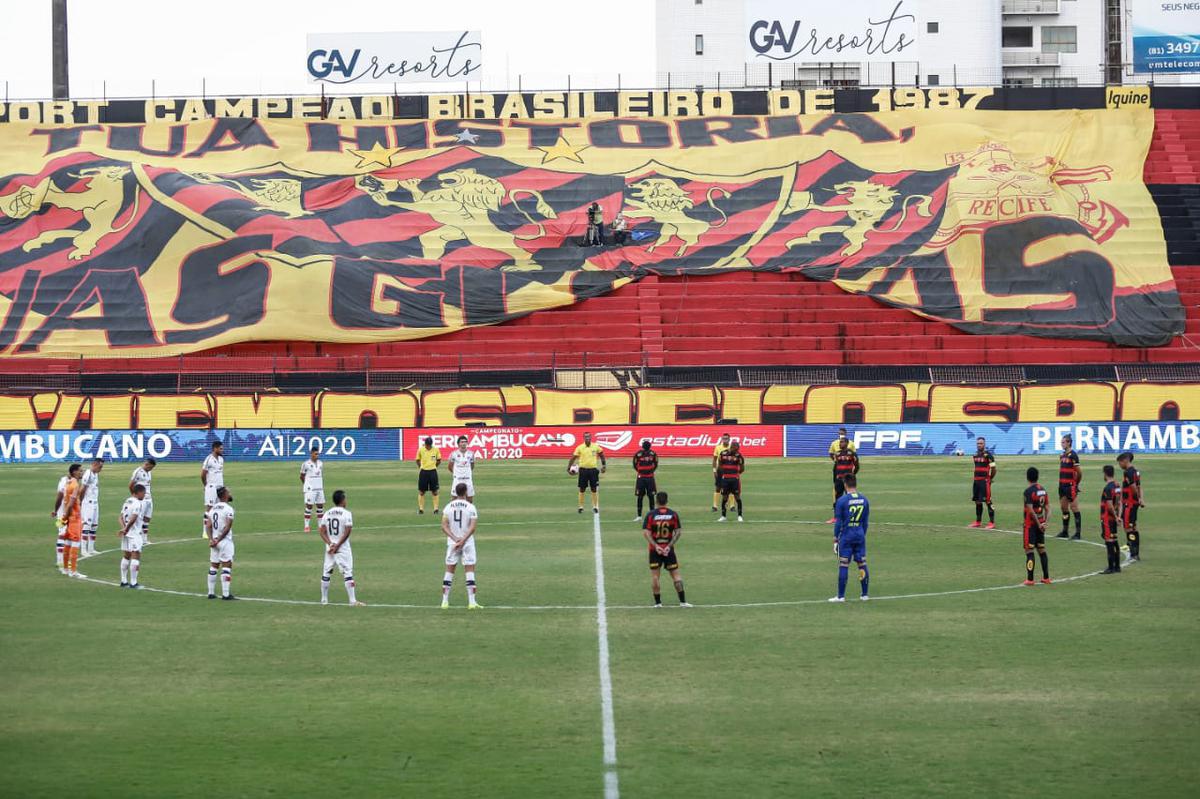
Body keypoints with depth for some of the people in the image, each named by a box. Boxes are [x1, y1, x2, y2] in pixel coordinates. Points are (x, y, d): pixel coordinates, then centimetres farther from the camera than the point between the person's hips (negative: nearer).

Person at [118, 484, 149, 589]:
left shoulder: (127, 501, 12)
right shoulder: (138, 503, -14)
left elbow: (121, 516, 7)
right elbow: (133, 518, -21)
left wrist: (124, 528, -6)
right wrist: (126, 529, -10)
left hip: (126, 533, 8)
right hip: (134, 533, -8)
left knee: (126, 556, 15)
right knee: (136, 556, -4)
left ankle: (124, 581, 20)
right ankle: (133, 582, -7)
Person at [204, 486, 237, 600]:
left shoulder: (213, 509, 9)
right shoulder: (228, 509, -12)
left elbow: (208, 526, 1)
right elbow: (227, 527, -17)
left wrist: (211, 539, -7)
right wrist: (218, 540, -13)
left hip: (214, 541, 7)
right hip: (225, 541, -7)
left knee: (213, 566, 12)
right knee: (226, 566, -4)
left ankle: (211, 593, 15)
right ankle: (226, 594, -8)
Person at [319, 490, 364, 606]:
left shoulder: (327, 514, 7)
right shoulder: (346, 514, -9)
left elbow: (322, 531, 1)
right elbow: (347, 532, -17)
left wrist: (330, 543, -8)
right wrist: (337, 546, -14)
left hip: (330, 548, 5)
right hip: (343, 548, -5)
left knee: (326, 573, 13)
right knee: (347, 573, -4)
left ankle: (324, 599, 17)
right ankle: (352, 601, -7)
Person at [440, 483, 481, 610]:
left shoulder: (448, 507, 0)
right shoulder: (470, 507, -8)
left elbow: (444, 526, -7)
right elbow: (472, 527, -17)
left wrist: (454, 538, -13)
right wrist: (463, 540, -19)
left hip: (452, 542, 2)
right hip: (468, 543, -2)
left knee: (449, 570, 10)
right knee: (470, 571, 0)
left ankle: (445, 601, 9)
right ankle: (471, 602, -5)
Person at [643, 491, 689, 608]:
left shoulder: (650, 515, -5)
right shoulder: (673, 514, -1)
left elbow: (646, 533, -12)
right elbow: (678, 532, -5)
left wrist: (655, 546, -14)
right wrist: (670, 545, -7)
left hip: (655, 550, -1)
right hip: (669, 550, 1)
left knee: (655, 576, 6)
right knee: (675, 574, 7)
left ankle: (658, 602, 5)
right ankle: (683, 601, 2)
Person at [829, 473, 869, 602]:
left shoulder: (842, 500, -9)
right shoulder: (864, 500, 4)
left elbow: (838, 522, -7)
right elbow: (866, 521, 10)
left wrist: (835, 539, -1)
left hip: (846, 537, -4)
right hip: (860, 536, 4)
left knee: (843, 566, -1)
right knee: (862, 564, 9)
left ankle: (841, 596, 0)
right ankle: (865, 594, 12)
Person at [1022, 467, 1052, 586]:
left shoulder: (1028, 491, -15)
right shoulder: (1043, 490, 8)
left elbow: (1031, 510, -20)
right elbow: (1047, 508, 5)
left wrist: (1038, 524, -15)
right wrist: (1045, 521, -2)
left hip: (1031, 524, -7)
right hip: (1041, 524, 7)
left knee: (1029, 551, -3)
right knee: (1041, 550, 15)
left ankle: (1030, 579, -4)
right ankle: (1046, 577, 18)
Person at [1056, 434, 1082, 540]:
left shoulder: (1073, 455, -12)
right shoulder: (1062, 455, 14)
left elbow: (1079, 472, -11)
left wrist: (1076, 483, 0)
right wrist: (1060, 483, 13)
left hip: (1071, 486, -9)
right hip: (1062, 485, 9)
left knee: (1074, 508, -5)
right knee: (1064, 508, 12)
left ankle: (1078, 533, -3)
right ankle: (1065, 532, 20)